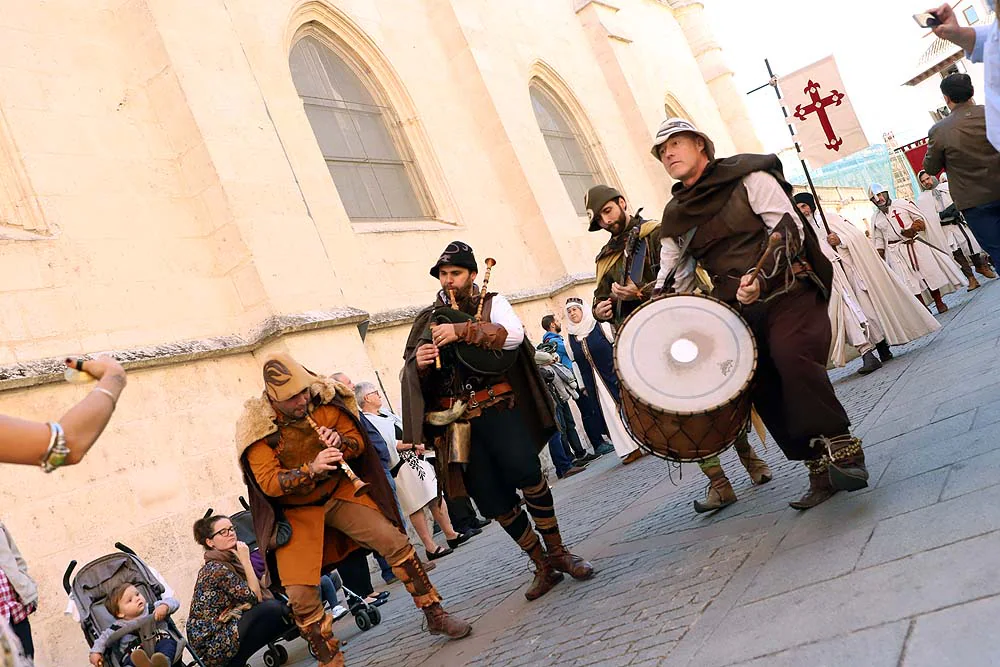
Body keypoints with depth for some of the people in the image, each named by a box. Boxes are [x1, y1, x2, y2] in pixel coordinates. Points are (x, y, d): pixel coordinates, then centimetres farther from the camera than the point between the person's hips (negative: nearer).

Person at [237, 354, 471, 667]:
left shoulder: (325, 399, -12)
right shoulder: (258, 427, -20)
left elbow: (357, 440, -1)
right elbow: (269, 482, -23)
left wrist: (341, 443, -24)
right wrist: (311, 469, -38)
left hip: (338, 492, 2)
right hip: (295, 511, -2)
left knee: (395, 542, -10)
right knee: (300, 595, -12)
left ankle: (435, 616, 7)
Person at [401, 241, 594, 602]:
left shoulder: (492, 302, 8)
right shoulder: (427, 319, 16)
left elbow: (513, 335, -13)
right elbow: (409, 372, 12)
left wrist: (462, 331, -21)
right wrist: (418, 364, -12)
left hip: (498, 409, -3)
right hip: (457, 423, 3)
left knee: (526, 473, -24)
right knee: (492, 500, 0)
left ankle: (557, 551, -3)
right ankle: (542, 565, 17)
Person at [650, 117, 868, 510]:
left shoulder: (747, 177, -1)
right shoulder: (675, 217, 14)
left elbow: (788, 228, -10)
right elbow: (674, 281, 16)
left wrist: (761, 276, -25)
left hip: (788, 291, -5)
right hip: (740, 313, 5)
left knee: (791, 355, -30)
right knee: (765, 391, -3)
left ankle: (841, 447, -17)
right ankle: (821, 470, 10)